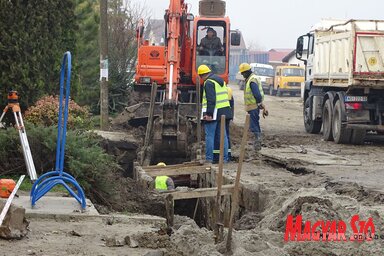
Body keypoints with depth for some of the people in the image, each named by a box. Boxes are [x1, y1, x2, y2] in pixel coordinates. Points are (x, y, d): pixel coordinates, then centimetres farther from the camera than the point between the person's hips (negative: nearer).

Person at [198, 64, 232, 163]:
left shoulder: (208, 83, -10)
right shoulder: (220, 80, 19)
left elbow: (211, 99, -19)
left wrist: (209, 113, -21)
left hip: (213, 113, -8)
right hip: (223, 112, 9)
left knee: (210, 135, -3)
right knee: (222, 135, 9)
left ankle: (209, 158, -3)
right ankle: (224, 158, 9)